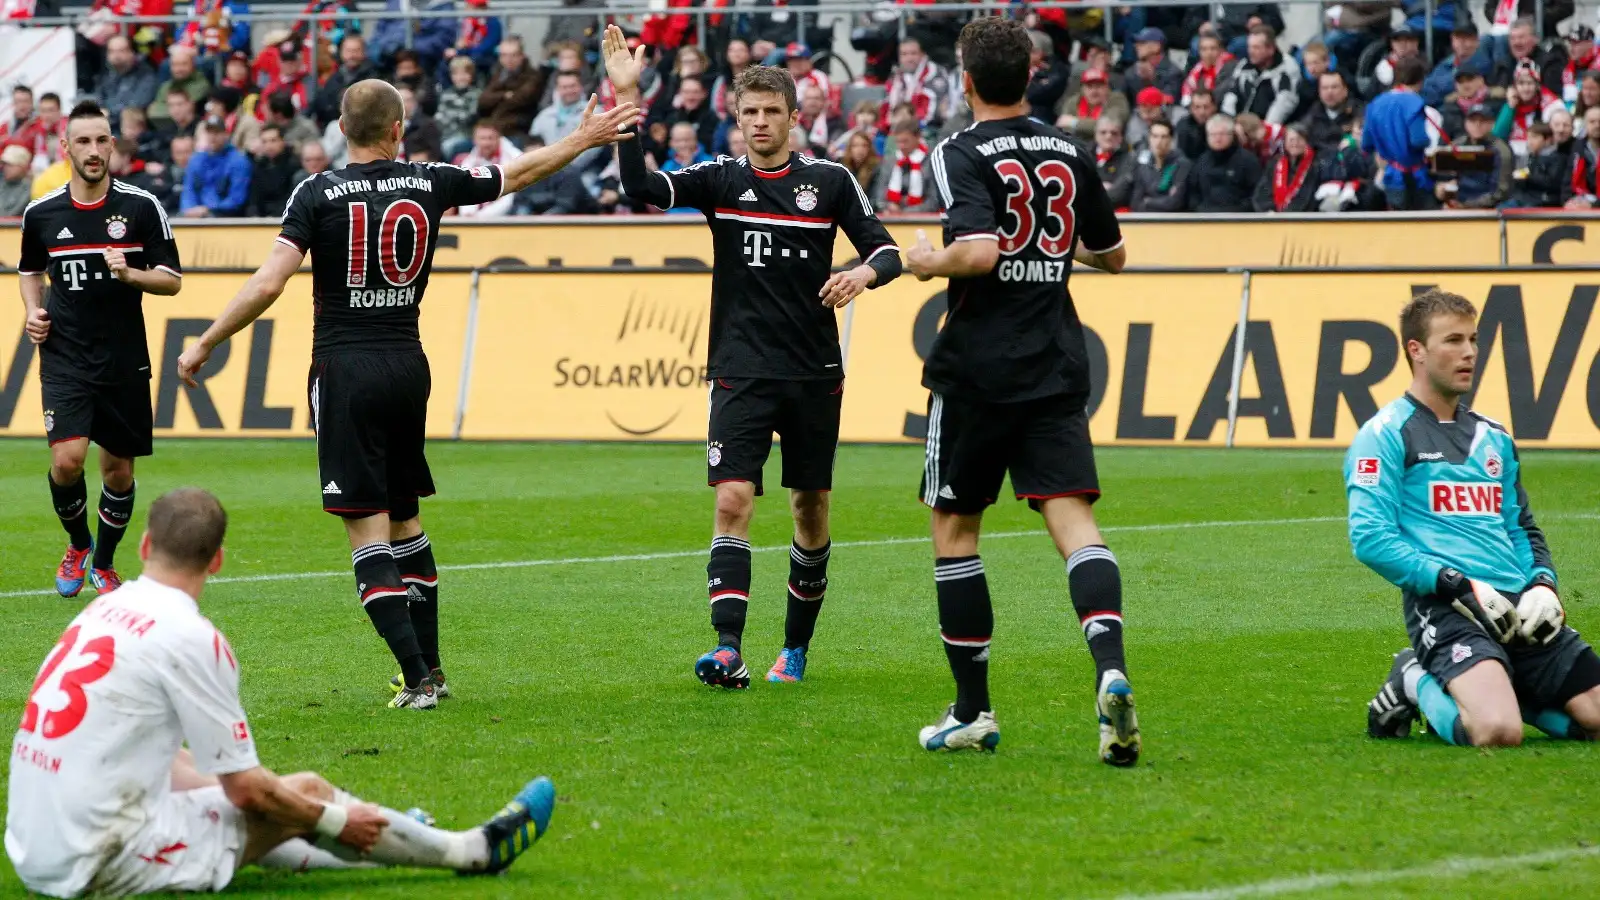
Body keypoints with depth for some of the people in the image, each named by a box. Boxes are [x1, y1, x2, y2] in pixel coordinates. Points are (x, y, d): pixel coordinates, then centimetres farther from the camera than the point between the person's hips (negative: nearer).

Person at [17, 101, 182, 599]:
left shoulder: (143, 207, -4)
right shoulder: (42, 213, 1)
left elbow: (172, 280, 0)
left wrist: (130, 274, -19)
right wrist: (33, 311, 3)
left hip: (125, 362, 0)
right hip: (65, 357, 0)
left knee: (119, 470, 6)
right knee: (68, 459, -17)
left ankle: (103, 563, 29)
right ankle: (77, 544, 12)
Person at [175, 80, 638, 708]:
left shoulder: (317, 193, -8)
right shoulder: (430, 184, 3)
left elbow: (268, 284, -15)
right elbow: (518, 173, 18)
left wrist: (204, 346, -5)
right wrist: (584, 139, 33)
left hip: (345, 368, -4)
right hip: (408, 365, 4)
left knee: (367, 528, -4)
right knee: (404, 518, 19)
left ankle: (416, 679, -12)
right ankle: (429, 667, 21)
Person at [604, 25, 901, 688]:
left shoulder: (830, 180, 3)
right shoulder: (721, 179, 2)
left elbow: (886, 250, 6)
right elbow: (641, 186, -12)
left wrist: (864, 272, -18)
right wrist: (626, 98, -23)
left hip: (814, 373, 1)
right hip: (741, 373, -1)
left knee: (811, 509, 9)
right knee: (733, 499, -15)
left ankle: (796, 648, 25)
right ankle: (728, 651, -21)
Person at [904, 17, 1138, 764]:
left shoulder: (963, 156, -9)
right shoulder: (1070, 156, 9)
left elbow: (978, 250, -24)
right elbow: (1112, 256, 20)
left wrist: (930, 260, -4)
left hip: (978, 370, -4)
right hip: (1057, 367, 4)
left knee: (954, 527, 11)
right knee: (1073, 520, -6)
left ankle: (973, 711, 12)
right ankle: (1110, 667, -32)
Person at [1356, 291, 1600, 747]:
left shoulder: (1494, 437, 22)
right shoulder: (1386, 434, 0)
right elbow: (1370, 538, -10)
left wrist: (1542, 582, 6)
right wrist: (1458, 585, -17)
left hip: (1519, 607, 7)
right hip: (1443, 608, -7)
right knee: (1498, 732, -31)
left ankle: (1491, 688, 13)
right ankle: (1418, 685, 0)